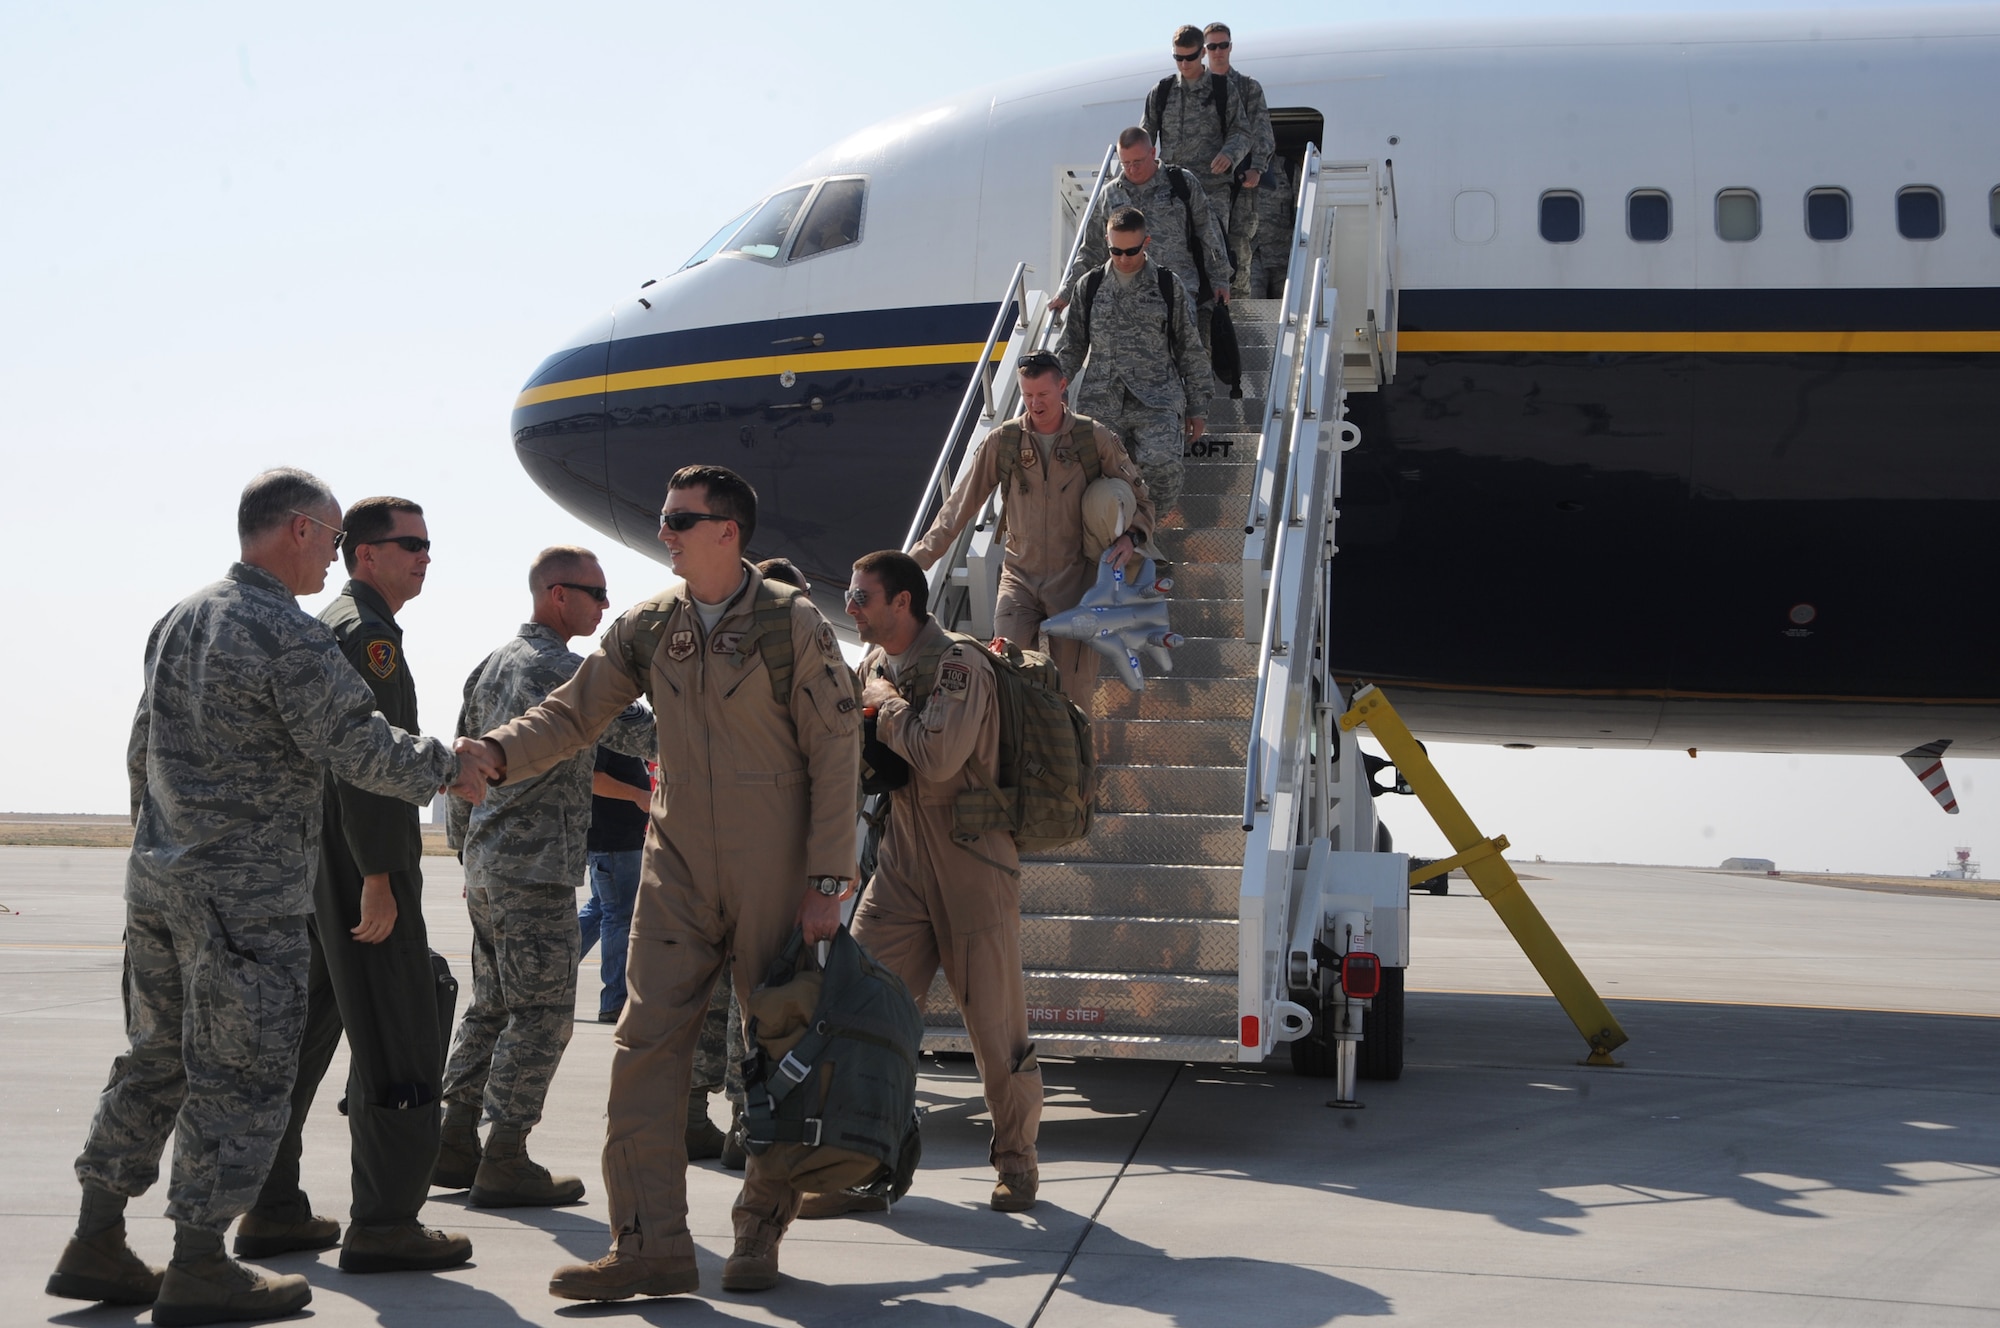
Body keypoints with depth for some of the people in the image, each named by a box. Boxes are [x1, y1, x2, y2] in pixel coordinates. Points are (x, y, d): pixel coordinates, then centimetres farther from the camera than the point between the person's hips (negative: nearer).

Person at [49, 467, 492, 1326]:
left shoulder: (179, 620, 13)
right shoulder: (289, 636, -15)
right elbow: (356, 746, -17)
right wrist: (450, 767, -3)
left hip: (158, 877, 9)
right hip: (246, 892, -9)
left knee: (157, 1061, 16)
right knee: (242, 1075, -2)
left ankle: (97, 1248, 19)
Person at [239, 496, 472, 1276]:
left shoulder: (321, 628, 20)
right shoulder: (367, 633, -12)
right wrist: (378, 879, -23)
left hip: (310, 865, 10)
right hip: (360, 862, -10)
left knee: (300, 1037, 12)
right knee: (397, 1045, -7)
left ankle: (271, 1211, 17)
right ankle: (384, 1223, -7)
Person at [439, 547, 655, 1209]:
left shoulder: (491, 666, 15)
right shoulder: (563, 670, -14)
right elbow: (638, 734, -18)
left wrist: (466, 849, 25)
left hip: (487, 863, 10)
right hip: (536, 868, -9)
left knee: (493, 1004, 15)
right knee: (543, 1012, -5)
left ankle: (454, 1141, 17)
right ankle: (505, 1161, -4)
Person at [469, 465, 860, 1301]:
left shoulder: (793, 626, -8)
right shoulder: (649, 628, 5)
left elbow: (835, 755, -8)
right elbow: (572, 713, 6)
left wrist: (827, 882, -11)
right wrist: (494, 756, -13)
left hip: (775, 879, -4)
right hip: (679, 872, 4)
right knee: (647, 1046, -5)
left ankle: (760, 1235, 17)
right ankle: (651, 1246, -5)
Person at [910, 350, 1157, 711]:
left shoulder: (1093, 437, -2)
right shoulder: (1003, 441, 0)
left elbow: (1138, 495, 8)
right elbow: (961, 504, 3)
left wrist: (1132, 535, -12)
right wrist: (921, 557, -2)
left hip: (1074, 577, -1)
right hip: (1019, 576, 1)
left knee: (1074, 686, 0)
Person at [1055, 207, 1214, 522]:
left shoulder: (1168, 286, 8)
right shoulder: (1090, 287, 12)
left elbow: (1190, 350, 11)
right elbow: (1070, 349, 18)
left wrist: (1198, 407, 9)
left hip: (1157, 399, -2)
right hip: (1101, 399, 2)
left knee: (1162, 462, -28)